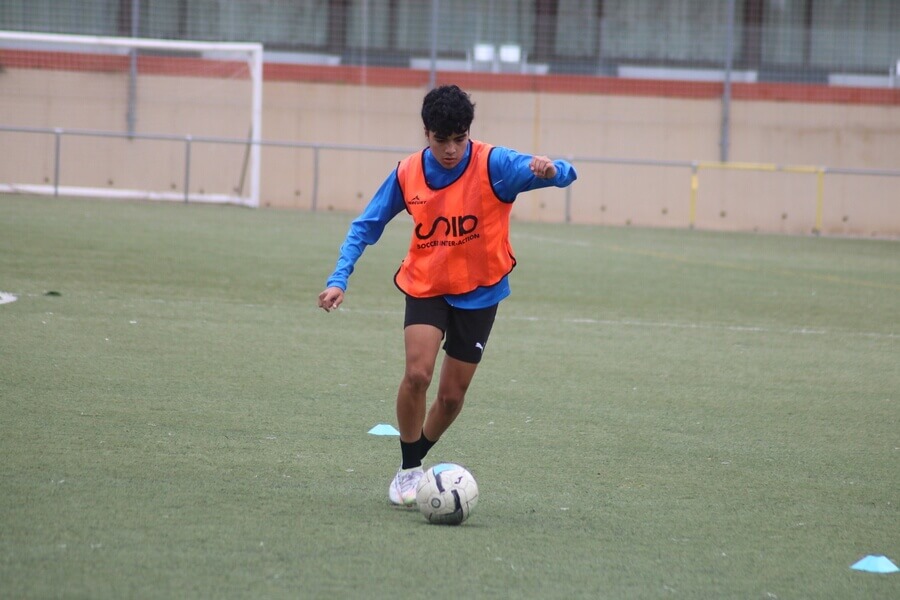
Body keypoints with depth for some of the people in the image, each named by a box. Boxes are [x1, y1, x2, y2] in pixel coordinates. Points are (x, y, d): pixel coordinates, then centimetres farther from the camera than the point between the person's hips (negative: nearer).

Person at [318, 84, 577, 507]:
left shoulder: (494, 164, -18)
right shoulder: (408, 174, -9)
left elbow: (564, 175, -29)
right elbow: (366, 226, 1)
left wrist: (551, 171, -54)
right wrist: (339, 280, -10)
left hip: (479, 292, -1)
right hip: (425, 285, 1)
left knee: (452, 395, 5)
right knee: (417, 374, -19)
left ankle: (416, 458, 32)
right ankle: (408, 470, -1)